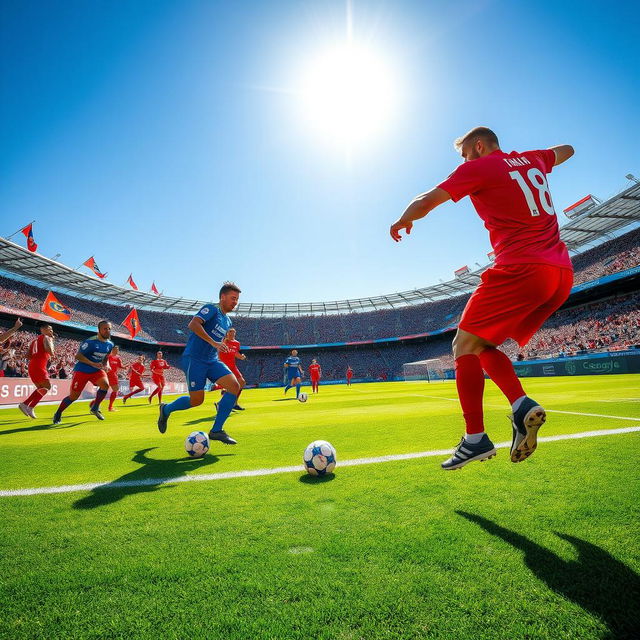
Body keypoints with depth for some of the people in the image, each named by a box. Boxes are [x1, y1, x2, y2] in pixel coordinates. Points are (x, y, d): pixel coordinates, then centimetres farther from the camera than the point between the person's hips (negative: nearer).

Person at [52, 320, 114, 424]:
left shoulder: (110, 344, 1)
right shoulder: (91, 342, -20)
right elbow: (78, 356, -19)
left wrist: (107, 365, -4)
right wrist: (93, 364, -28)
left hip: (96, 370, 5)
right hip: (81, 370, -5)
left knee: (105, 385, -23)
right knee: (74, 396, 0)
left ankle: (95, 407, -1)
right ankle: (58, 414, 26)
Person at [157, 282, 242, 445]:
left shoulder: (227, 321, 19)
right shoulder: (211, 309, -7)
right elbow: (193, 324, -23)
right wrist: (214, 343, -27)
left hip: (212, 361, 8)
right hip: (194, 359, -8)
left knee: (235, 386, -13)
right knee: (197, 400, -6)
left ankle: (216, 430, -7)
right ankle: (166, 409, 26)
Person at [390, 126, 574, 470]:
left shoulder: (479, 167, 2)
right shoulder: (532, 160, 23)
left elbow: (425, 202, -1)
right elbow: (566, 151, 46)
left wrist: (402, 221, 17)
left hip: (520, 269, -8)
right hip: (562, 273, 8)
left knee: (465, 344, -4)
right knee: (484, 345, 13)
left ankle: (475, 438, -8)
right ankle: (522, 404, -6)